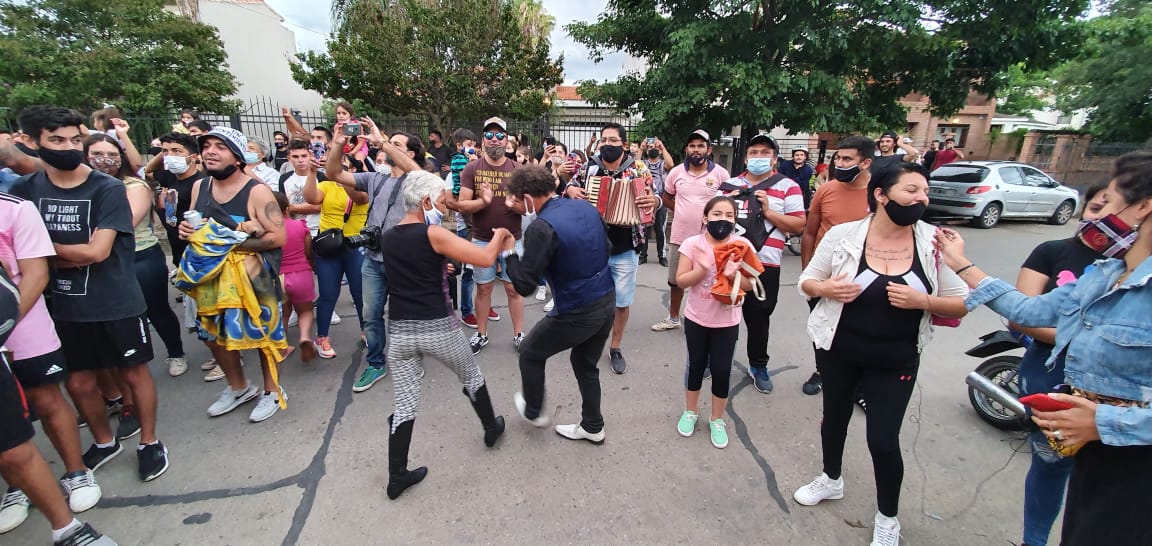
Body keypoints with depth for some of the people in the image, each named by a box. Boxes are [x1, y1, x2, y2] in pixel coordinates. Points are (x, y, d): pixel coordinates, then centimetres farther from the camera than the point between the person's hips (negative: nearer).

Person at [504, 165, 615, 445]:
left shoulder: (542, 227, -21)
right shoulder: (586, 206, 1)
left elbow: (524, 286, -19)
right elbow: (607, 248, 14)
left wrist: (509, 251, -6)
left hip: (576, 313, -7)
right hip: (608, 302, 7)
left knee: (530, 352, 19)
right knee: (586, 364, 26)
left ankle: (533, 411, 40)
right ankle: (592, 427, 40)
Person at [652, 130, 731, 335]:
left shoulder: (721, 174, -7)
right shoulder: (676, 172, 1)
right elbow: (666, 197, 15)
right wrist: (685, 212, 8)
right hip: (679, 237, 3)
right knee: (675, 281, 16)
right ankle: (673, 318, 33)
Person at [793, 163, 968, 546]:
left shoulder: (935, 243, -9)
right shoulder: (843, 234, -12)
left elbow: (960, 305, -3)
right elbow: (806, 282, -1)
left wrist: (922, 301, -23)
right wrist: (826, 288, -23)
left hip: (896, 362, -1)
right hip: (838, 351, 1)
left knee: (883, 440, 3)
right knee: (834, 417, 20)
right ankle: (831, 479, 49)